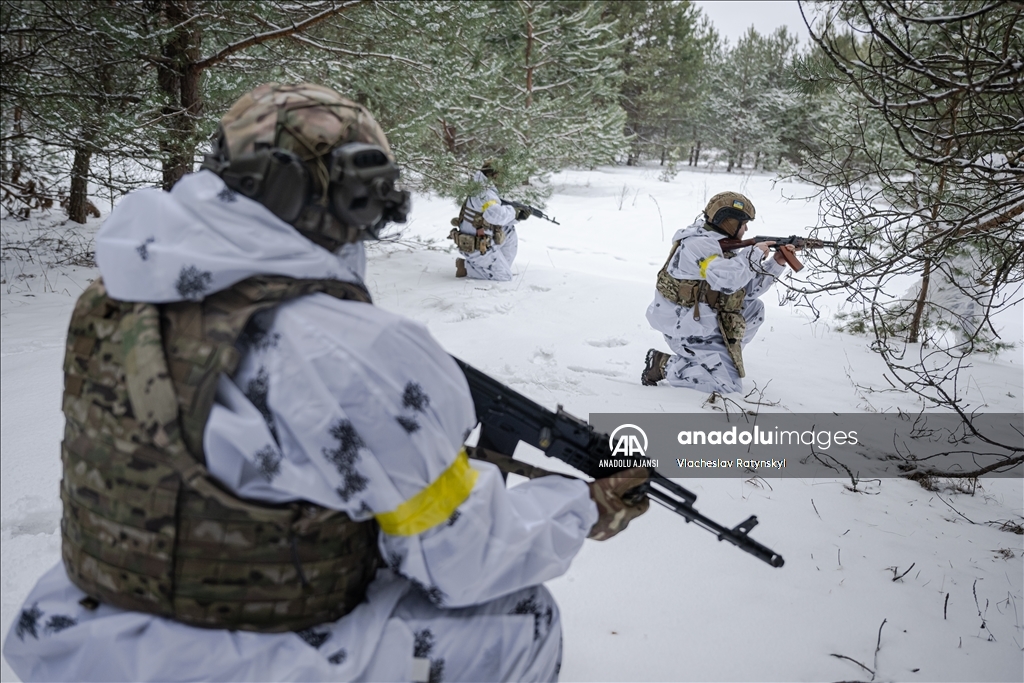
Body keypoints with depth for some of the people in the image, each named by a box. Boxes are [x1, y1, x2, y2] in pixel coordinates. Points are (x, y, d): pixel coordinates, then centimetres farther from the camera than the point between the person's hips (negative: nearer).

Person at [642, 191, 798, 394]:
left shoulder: (723, 245, 12)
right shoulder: (699, 244, -19)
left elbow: (749, 289, 13)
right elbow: (727, 280, -33)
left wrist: (777, 263, 4)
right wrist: (754, 253, -19)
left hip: (707, 321, 10)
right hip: (688, 329, -10)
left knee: (755, 309, 12)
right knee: (729, 384, -11)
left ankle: (724, 357, 13)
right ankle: (663, 364, -3)